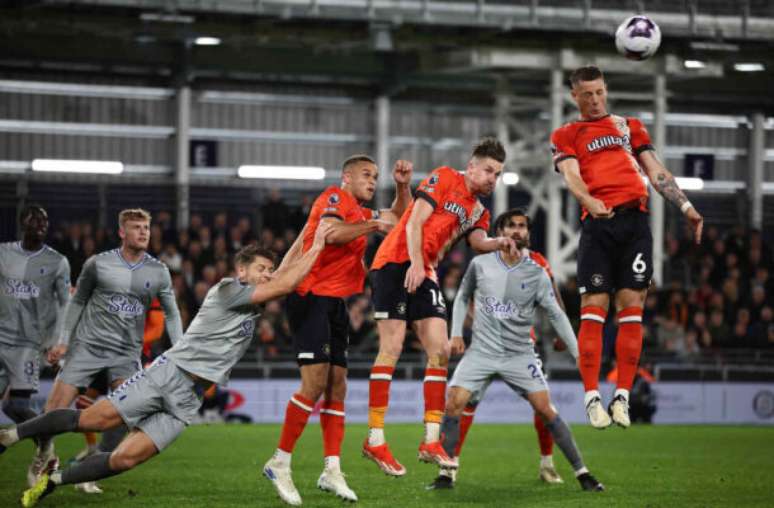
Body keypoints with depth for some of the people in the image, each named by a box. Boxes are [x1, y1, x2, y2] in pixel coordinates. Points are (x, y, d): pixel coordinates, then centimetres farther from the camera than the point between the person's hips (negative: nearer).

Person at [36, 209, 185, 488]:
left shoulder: (158, 272, 3)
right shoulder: (98, 263, -2)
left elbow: (171, 313, 11)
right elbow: (78, 301, 9)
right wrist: (64, 340, 3)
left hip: (127, 352, 1)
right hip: (87, 346, -1)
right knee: (57, 407, -10)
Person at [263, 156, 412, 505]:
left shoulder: (360, 213, 23)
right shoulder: (335, 197, -5)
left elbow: (398, 216, 34)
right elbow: (332, 233, -24)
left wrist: (403, 185, 17)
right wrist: (373, 225, -16)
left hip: (335, 304, 10)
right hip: (311, 296, -10)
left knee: (337, 386, 4)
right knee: (315, 382, -15)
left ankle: (332, 470, 4)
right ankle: (280, 463, -8)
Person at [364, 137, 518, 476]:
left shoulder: (478, 211, 19)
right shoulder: (445, 178, -1)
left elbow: (478, 241, -1)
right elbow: (414, 222, -10)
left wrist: (499, 243, -22)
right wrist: (415, 263, -21)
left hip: (425, 275, 8)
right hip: (397, 262, -8)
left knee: (440, 351, -2)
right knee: (392, 348, -11)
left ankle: (431, 441, 0)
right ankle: (375, 439, -9)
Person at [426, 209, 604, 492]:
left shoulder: (536, 273, -2)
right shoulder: (480, 264, 0)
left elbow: (556, 315, 1)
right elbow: (463, 297, 16)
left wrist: (578, 354, -2)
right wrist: (456, 333, 6)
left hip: (520, 354, -1)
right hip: (481, 351, 1)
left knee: (545, 408, -10)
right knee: (453, 405, -13)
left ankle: (581, 472, -2)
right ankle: (447, 474, 0)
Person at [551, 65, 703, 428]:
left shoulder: (630, 126, 25)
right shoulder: (565, 135, 16)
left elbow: (656, 171, 20)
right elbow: (571, 175, -1)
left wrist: (686, 207, 7)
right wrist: (589, 202, -22)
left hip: (635, 220, 2)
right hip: (598, 222, -2)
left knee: (631, 308, -6)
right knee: (593, 310, -8)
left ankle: (622, 396, -4)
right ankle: (592, 398, -6)